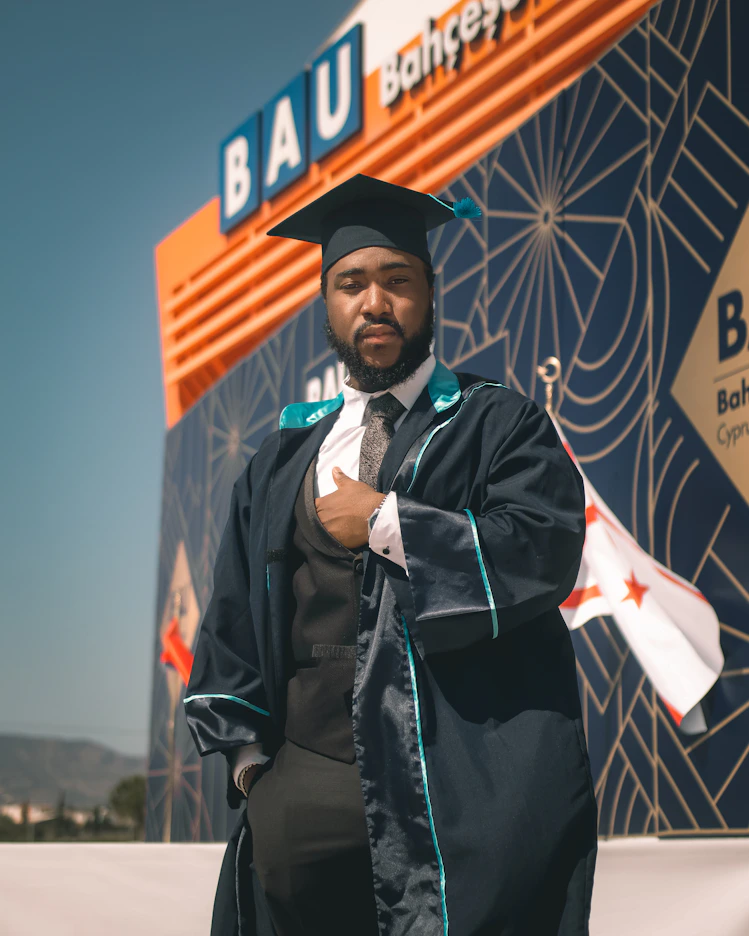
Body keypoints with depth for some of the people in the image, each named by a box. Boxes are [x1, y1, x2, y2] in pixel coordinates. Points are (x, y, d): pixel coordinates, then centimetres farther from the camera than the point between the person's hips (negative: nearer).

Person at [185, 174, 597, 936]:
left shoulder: (497, 426, 7)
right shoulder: (284, 461, 19)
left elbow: (544, 550, -10)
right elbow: (234, 611, 19)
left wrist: (381, 522, -7)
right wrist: (246, 750, 7)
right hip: (307, 779, 4)